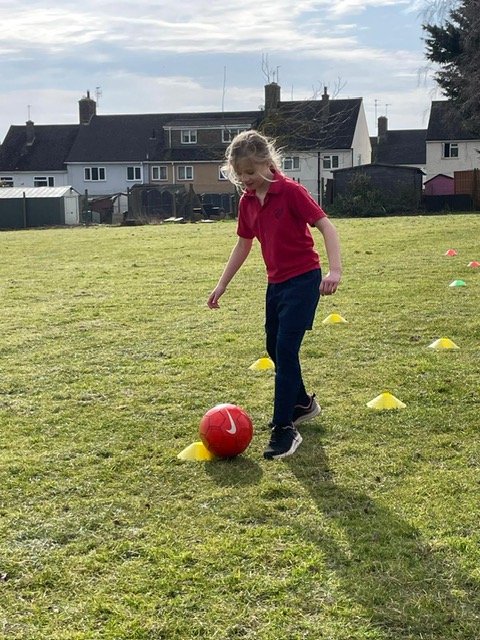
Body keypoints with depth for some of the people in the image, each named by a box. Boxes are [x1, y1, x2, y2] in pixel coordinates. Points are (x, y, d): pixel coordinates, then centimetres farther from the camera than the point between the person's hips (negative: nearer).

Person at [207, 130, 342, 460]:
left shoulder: (290, 190, -16)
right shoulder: (247, 201, 4)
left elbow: (325, 225, -19)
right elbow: (243, 244, 16)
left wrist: (335, 270, -32)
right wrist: (222, 285, 16)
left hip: (303, 280, -8)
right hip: (276, 282, 8)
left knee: (285, 349, -13)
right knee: (275, 348, 17)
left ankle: (285, 428, -6)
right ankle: (302, 403, 40)